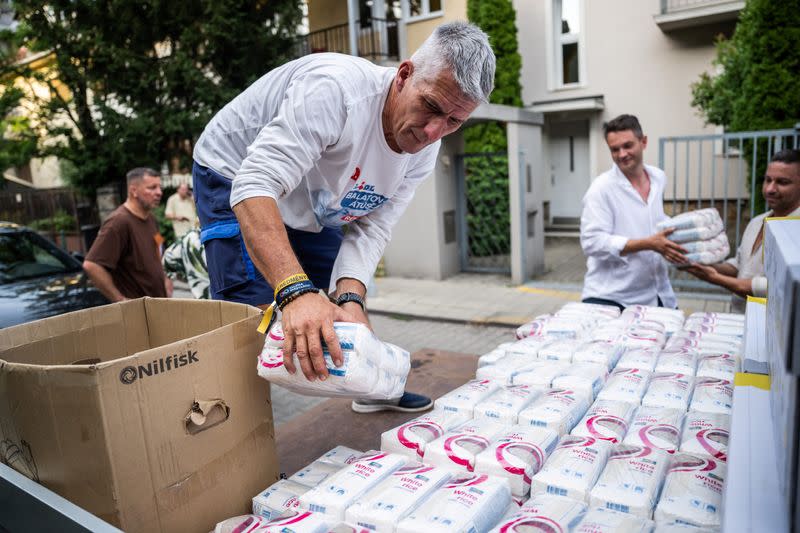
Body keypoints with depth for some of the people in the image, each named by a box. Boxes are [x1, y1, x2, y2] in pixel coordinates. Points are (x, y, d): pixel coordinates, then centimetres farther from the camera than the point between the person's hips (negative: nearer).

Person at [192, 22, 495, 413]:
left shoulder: (423, 153, -14)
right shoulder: (335, 88, -37)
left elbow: (371, 229, -13)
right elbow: (255, 185, -44)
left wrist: (349, 298, -32)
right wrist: (295, 291, -57)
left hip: (311, 206, 7)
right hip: (234, 174, -6)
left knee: (350, 302, 10)